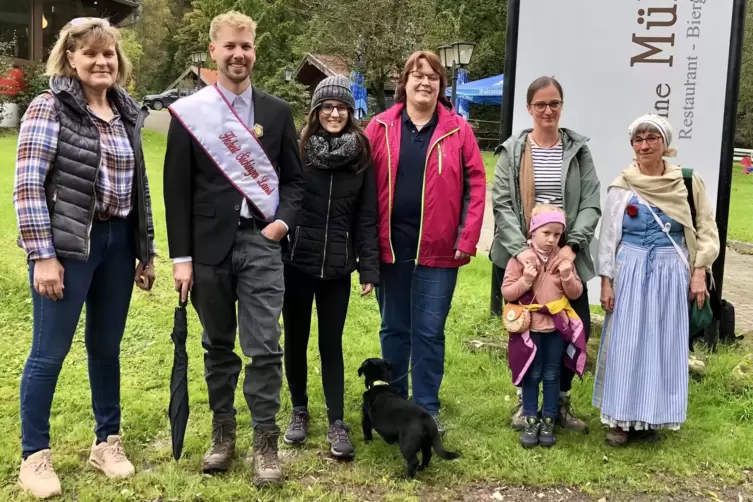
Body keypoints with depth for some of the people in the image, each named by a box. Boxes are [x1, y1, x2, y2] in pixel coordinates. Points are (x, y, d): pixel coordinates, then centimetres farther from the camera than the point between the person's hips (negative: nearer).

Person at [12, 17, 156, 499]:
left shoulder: (127, 113, 10)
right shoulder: (49, 108, -8)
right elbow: (27, 185, -12)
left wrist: (147, 251, 14)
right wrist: (43, 255, -16)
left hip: (118, 243, 6)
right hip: (68, 245, -5)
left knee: (107, 348, 15)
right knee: (50, 351, 3)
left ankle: (107, 441, 29)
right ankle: (35, 456, 18)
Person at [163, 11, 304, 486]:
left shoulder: (277, 111, 7)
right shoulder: (188, 112, 2)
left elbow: (295, 178, 11)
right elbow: (177, 189, 0)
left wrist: (284, 220, -7)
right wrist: (181, 256, -4)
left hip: (261, 242, 0)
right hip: (210, 246, 0)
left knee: (265, 347, -2)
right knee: (218, 345, 12)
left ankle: (266, 443, 9)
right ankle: (223, 433, 26)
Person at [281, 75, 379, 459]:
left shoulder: (361, 155, 1)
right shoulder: (298, 149, -5)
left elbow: (367, 217, 3)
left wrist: (369, 268, -1)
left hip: (337, 268, 0)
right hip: (295, 263, 0)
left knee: (331, 344, 6)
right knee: (296, 340, 12)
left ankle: (337, 424, 14)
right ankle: (299, 411, 30)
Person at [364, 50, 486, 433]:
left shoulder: (458, 129, 1)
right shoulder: (380, 127, 2)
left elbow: (475, 185, -1)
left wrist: (467, 240, -7)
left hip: (438, 249, -1)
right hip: (390, 246, 1)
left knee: (429, 331, 6)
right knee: (394, 329, 13)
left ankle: (427, 409, 19)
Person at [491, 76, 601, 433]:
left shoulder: (578, 149, 5)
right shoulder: (512, 150, 2)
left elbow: (591, 203, -1)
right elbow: (501, 204, -5)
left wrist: (572, 245, -15)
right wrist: (522, 249, -16)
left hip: (566, 256, 2)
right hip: (520, 255, -1)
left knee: (577, 327, 1)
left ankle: (561, 401, 22)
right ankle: (525, 400, 25)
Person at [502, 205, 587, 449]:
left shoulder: (563, 259, 1)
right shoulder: (520, 259, -8)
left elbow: (576, 294, 2)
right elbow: (507, 292, -7)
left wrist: (568, 276, -16)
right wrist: (525, 281, -22)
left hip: (557, 327, 2)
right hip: (531, 327, -2)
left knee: (552, 376, 10)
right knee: (532, 375, 8)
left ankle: (548, 422, 20)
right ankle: (530, 422, 17)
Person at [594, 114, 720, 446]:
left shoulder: (688, 182, 1)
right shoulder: (621, 187, -1)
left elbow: (706, 229, 5)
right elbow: (608, 236, 1)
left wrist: (699, 272, -4)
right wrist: (606, 280, -4)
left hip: (671, 273, 1)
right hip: (631, 272, -1)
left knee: (664, 344, 6)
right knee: (625, 344, 1)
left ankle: (651, 418, 19)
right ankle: (621, 419, 13)